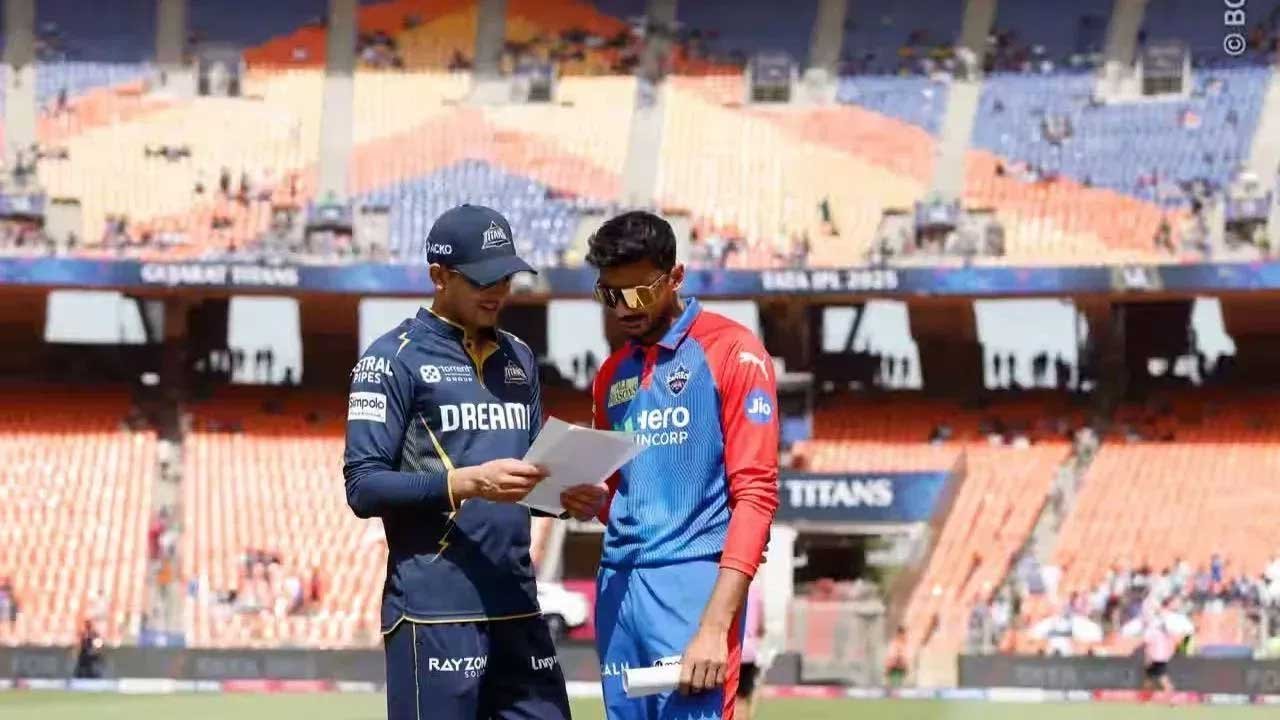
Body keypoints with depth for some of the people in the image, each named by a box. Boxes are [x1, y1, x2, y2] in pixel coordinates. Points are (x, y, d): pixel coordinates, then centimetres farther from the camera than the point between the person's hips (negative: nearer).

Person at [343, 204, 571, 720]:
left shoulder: (518, 358, 19)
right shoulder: (395, 358, -2)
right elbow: (363, 486, -9)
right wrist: (466, 483, -21)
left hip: (518, 608, 7)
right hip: (434, 612, -7)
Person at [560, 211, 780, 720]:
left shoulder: (731, 352, -3)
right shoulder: (613, 374, 18)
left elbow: (755, 493, -10)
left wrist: (715, 625, -18)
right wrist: (591, 503, 3)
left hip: (692, 584, -7)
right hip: (617, 586, 7)